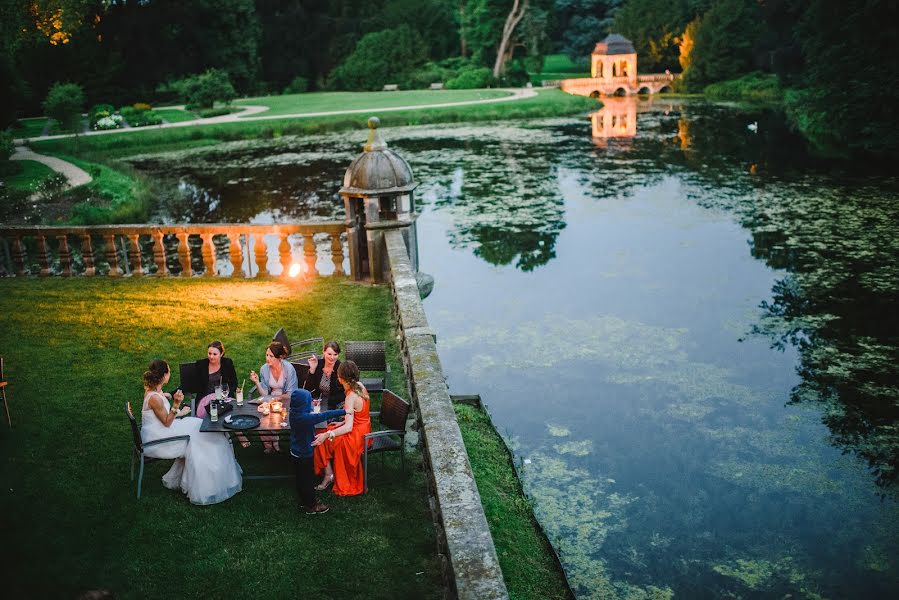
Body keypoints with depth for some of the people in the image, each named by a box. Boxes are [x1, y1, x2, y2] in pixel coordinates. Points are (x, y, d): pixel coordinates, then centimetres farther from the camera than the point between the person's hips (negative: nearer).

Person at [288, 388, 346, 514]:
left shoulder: (294, 413, -7)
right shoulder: (305, 418, -33)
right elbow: (324, 415, -32)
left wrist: (311, 405, 17)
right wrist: (344, 411, -28)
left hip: (296, 452, 8)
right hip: (304, 453, -8)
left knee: (301, 478, 23)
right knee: (307, 479, 9)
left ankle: (305, 500, 41)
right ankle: (311, 505, 25)